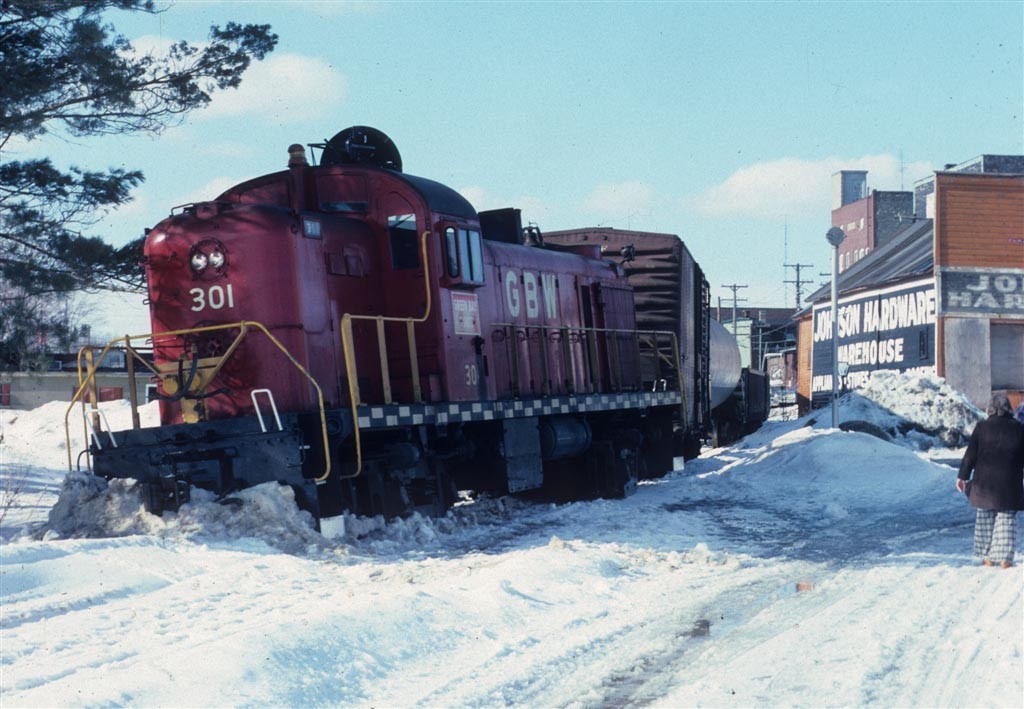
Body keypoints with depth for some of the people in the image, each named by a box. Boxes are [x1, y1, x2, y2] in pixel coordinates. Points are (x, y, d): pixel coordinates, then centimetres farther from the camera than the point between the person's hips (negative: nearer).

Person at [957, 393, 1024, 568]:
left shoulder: (982, 427, -4)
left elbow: (970, 455, -2)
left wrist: (962, 476, 6)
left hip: (985, 483, 0)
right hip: (1010, 485, 0)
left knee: (985, 519, 11)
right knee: (1006, 521, 5)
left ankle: (987, 557, 13)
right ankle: (1005, 558, -1)